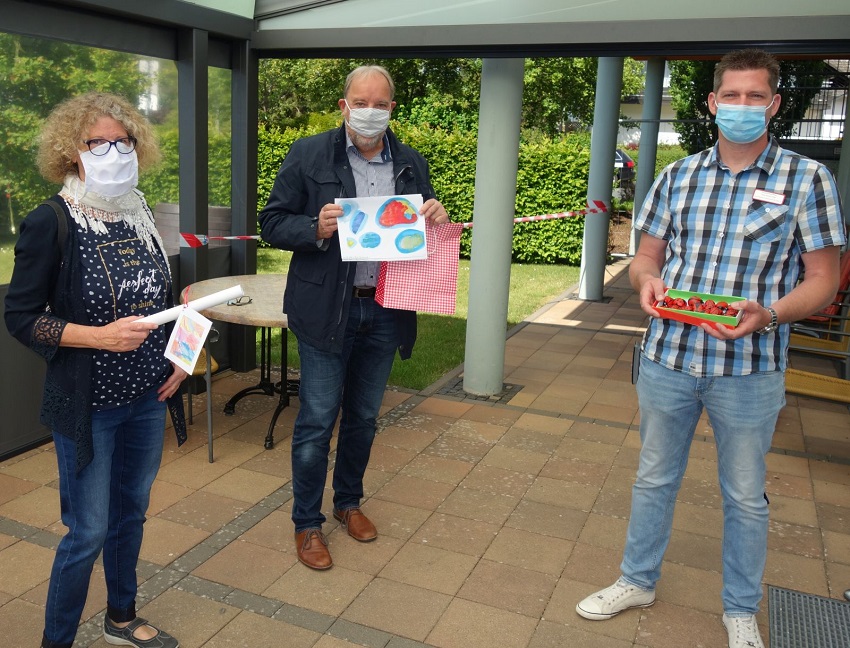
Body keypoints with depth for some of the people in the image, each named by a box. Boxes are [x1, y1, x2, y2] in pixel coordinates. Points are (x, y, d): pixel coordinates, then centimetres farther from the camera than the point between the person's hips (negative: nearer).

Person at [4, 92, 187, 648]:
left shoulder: (141, 216, 5)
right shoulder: (50, 223, -13)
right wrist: (100, 336, -24)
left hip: (147, 398, 6)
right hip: (88, 407, -5)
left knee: (131, 513, 19)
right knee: (88, 531, 3)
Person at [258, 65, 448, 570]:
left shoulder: (412, 164, 8)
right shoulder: (309, 155, -3)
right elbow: (272, 223, -2)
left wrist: (438, 218, -9)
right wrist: (317, 230, -22)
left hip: (385, 310, 4)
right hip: (327, 309, -3)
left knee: (364, 418, 17)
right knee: (317, 421, 2)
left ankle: (349, 500, 39)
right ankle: (307, 523, 21)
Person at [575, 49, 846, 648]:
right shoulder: (677, 177, 5)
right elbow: (646, 256, 11)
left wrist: (768, 315, -23)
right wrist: (647, 281, -14)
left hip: (750, 368, -2)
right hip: (668, 355, 3)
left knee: (745, 496, 14)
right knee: (655, 478, 17)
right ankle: (638, 581, 38)